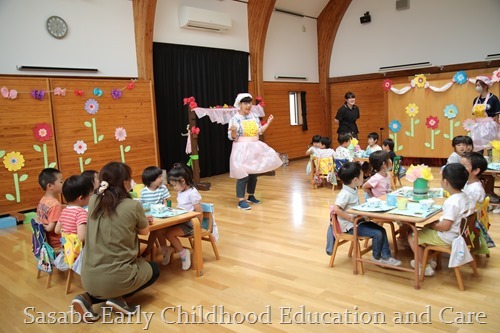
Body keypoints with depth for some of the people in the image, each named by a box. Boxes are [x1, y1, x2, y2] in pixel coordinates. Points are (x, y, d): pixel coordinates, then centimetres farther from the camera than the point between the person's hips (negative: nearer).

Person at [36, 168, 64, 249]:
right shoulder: (55, 204, -22)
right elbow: (51, 228, -24)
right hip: (57, 244, -9)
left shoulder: (42, 200, 3)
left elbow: (37, 220, 12)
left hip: (46, 241, 9)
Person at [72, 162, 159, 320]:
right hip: (116, 278, -5)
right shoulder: (133, 206, -13)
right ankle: (117, 298, 5)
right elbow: (144, 231, 6)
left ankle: (88, 297, 10)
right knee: (153, 269, 26)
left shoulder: (93, 201, 2)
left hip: (89, 278, 5)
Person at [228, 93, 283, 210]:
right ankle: (241, 200, -3)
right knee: (243, 175, -9)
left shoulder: (255, 116, 7)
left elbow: (259, 131, 14)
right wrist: (233, 131, -31)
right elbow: (232, 137, -11)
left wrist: (268, 123, 7)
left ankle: (251, 196, 28)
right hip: (242, 149, -6)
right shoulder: (235, 119, -10)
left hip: (255, 148, 6)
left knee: (254, 173, 12)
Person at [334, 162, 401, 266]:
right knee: (377, 233, -16)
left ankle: (386, 256, 5)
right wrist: (350, 218, -24)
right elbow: (336, 209, -31)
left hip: (358, 220, 10)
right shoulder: (345, 194, -22)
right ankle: (377, 257, 7)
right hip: (350, 226, -10)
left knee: (382, 230, 2)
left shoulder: (353, 190, 7)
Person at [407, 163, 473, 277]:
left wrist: (432, 225, -11)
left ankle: (425, 267, 11)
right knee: (426, 229, 28)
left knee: (412, 237, 0)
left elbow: (445, 226, -31)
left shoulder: (451, 202, -30)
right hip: (459, 233, 10)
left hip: (446, 238, -10)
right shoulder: (465, 197, -2)